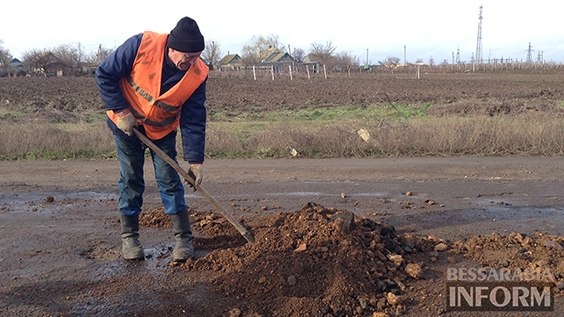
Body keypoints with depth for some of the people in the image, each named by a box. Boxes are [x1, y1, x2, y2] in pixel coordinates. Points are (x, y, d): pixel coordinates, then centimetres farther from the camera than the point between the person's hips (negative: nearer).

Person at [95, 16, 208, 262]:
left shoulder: (198, 74, -21)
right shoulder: (141, 45, -28)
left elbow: (194, 120, -15)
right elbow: (104, 75, -16)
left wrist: (195, 159, -18)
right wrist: (120, 112, -21)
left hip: (162, 129, 1)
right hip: (126, 123, -1)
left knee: (169, 179, -1)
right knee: (131, 179, 2)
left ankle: (183, 238, 7)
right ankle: (129, 237, 15)